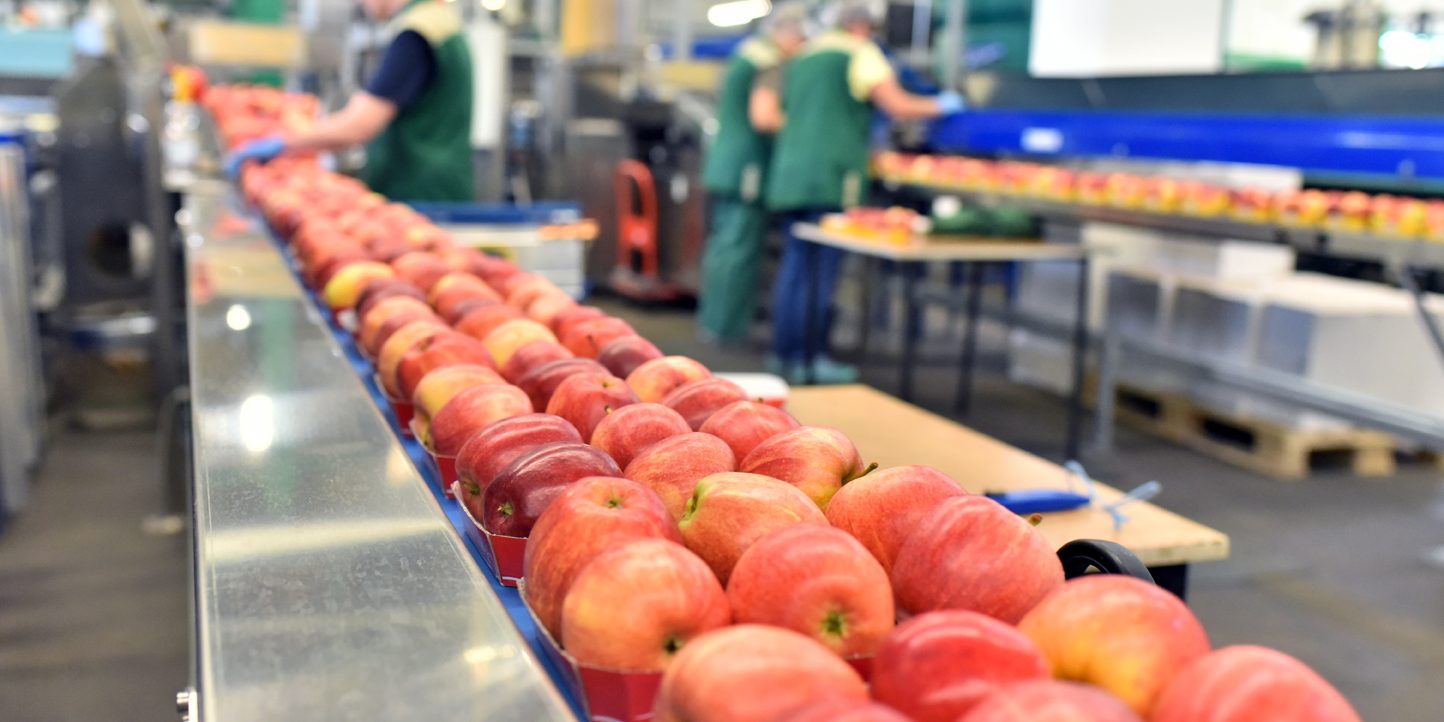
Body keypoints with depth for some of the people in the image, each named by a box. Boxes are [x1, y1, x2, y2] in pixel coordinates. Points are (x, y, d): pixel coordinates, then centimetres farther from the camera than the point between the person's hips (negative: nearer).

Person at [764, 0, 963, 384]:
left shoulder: (804, 55, 20)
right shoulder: (861, 54, -3)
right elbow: (899, 107, -9)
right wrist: (942, 105, 9)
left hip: (789, 174, 7)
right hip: (829, 178, -7)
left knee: (795, 265, 11)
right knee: (820, 270, -4)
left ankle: (784, 353, 15)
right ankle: (810, 359, -1)